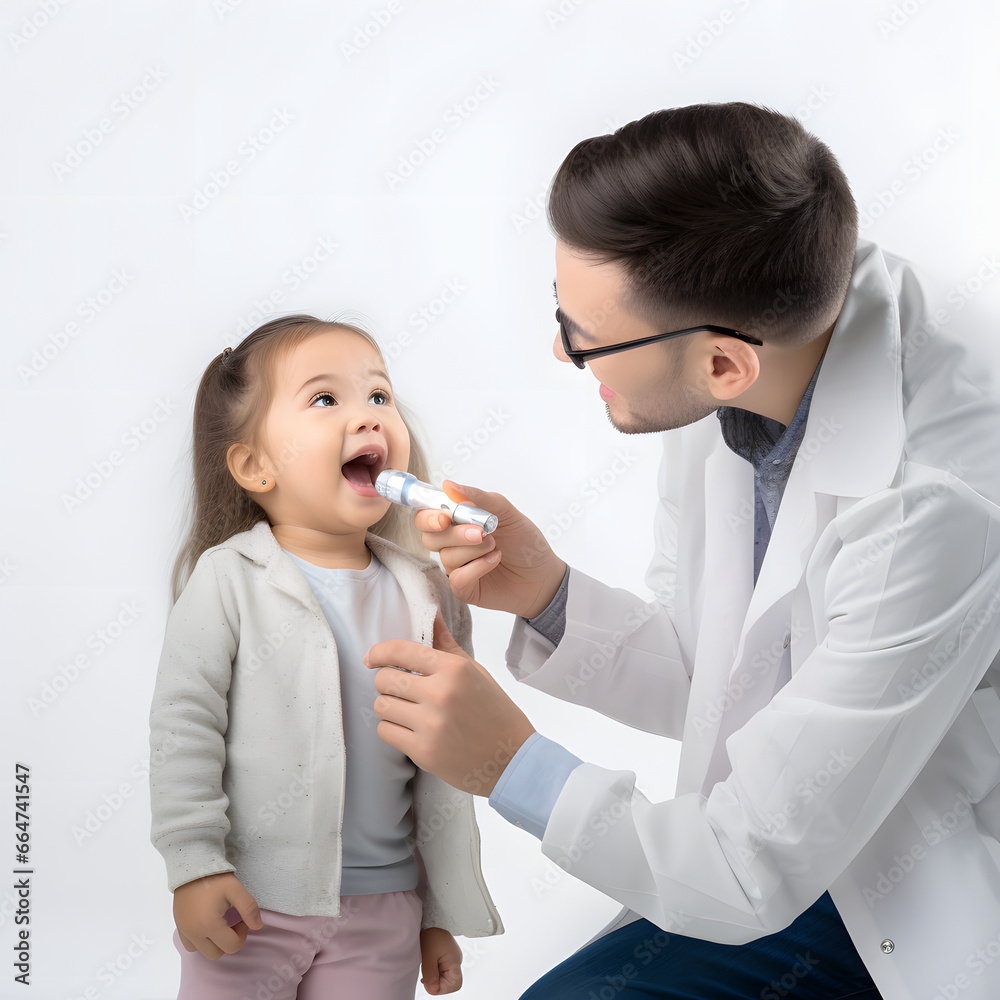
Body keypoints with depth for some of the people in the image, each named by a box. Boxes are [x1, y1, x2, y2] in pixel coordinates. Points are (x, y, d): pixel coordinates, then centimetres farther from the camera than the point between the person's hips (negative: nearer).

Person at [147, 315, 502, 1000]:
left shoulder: (423, 595, 1)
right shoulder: (229, 578, -9)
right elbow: (183, 725, -7)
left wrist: (443, 914, 8)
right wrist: (194, 865, -11)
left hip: (382, 908, 3)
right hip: (247, 901, -3)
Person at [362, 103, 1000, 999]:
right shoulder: (724, 401, -8)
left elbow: (759, 875, -25)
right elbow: (704, 686, 7)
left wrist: (516, 766, -20)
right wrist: (548, 594, -9)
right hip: (819, 881, 6)